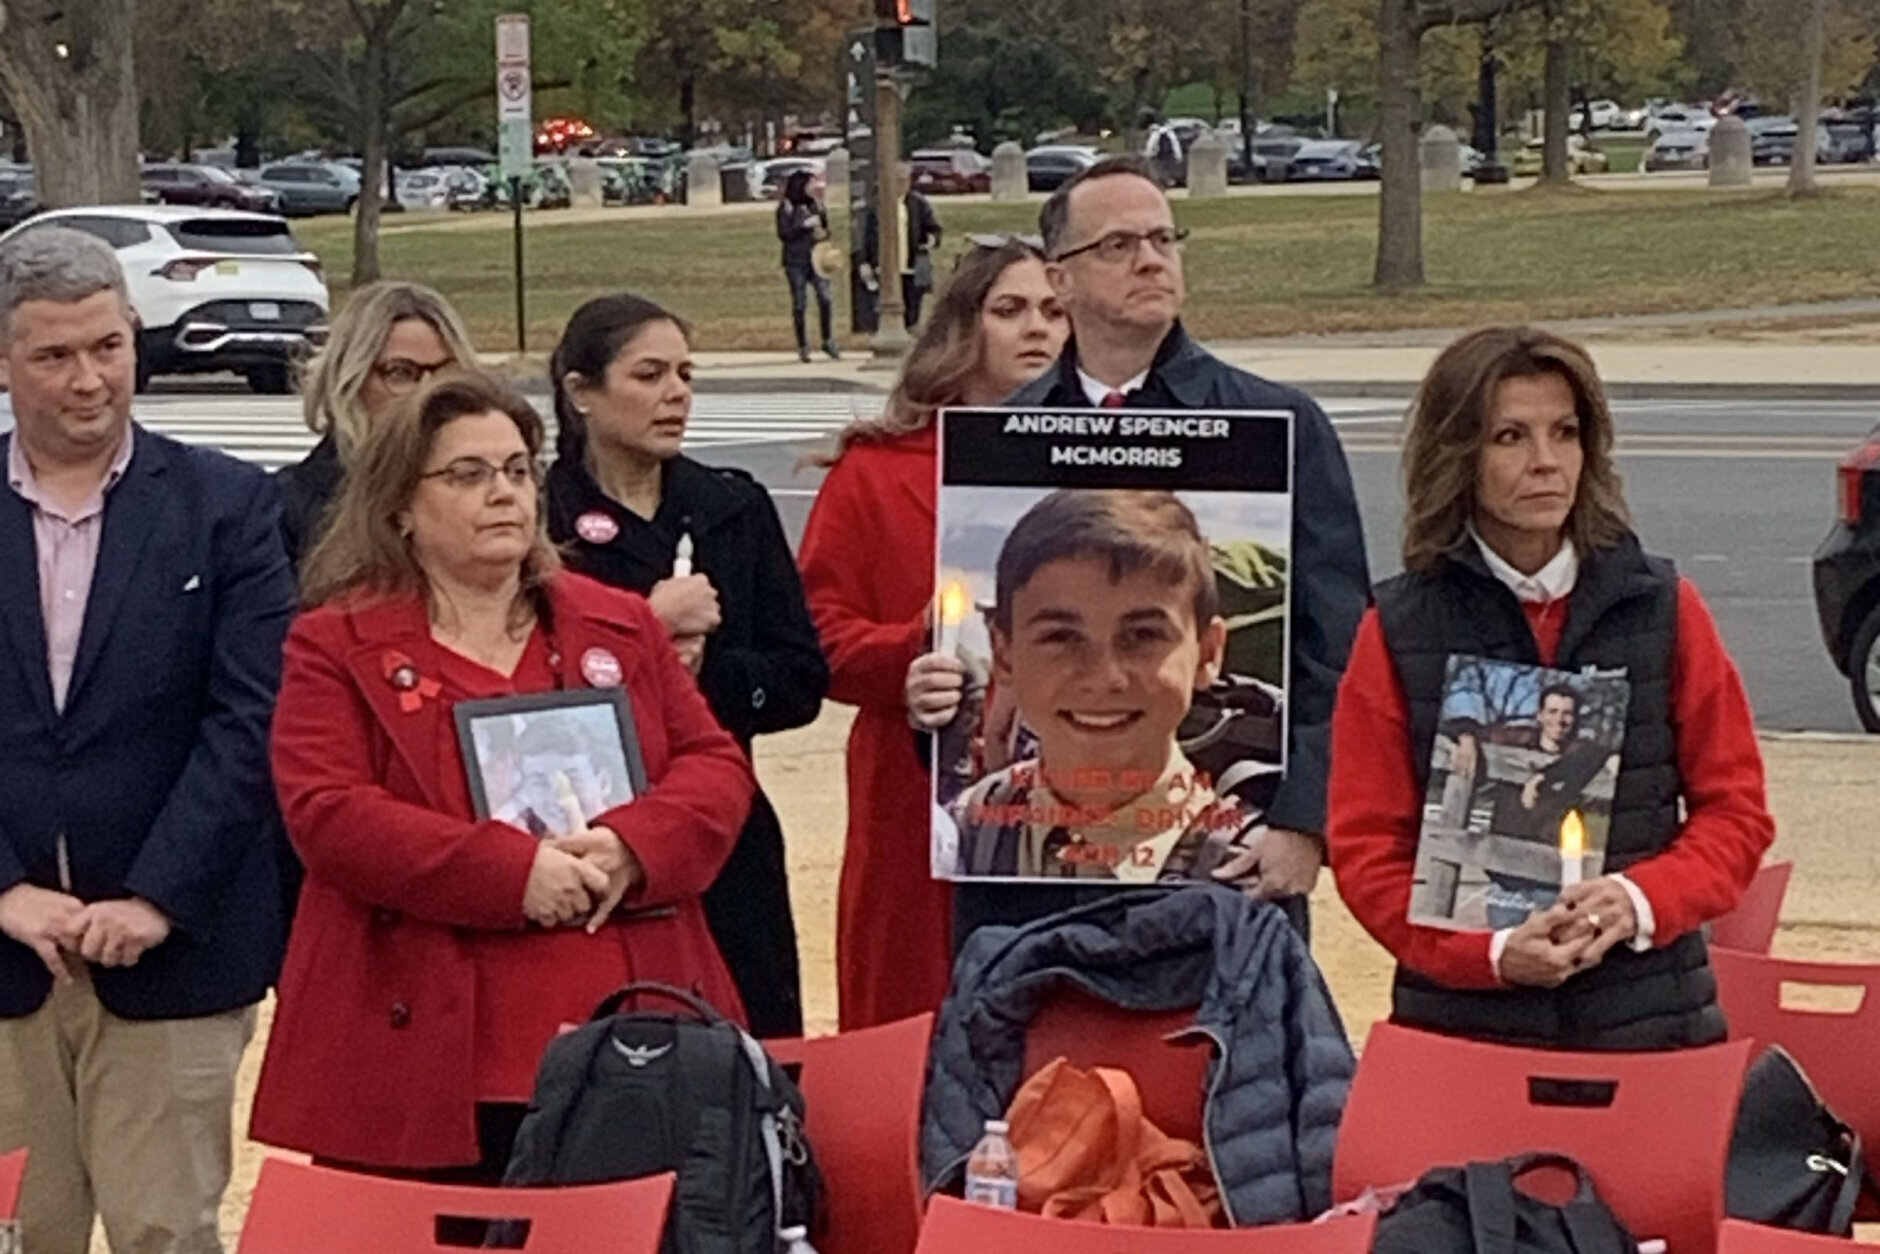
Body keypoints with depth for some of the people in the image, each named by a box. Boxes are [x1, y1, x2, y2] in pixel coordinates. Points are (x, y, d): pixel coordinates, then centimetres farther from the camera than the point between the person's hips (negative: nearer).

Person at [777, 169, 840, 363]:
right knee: (800, 304, 1)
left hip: (816, 258, 3)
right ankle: (803, 346, 11)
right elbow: (783, 233, -10)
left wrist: (824, 232, -3)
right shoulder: (786, 208, -3)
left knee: (826, 298, -10)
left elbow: (825, 228, 19)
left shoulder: (814, 205, 10)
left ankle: (828, 341, 2)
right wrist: (805, 225, -17)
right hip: (796, 262, -3)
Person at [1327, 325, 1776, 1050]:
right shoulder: (1399, 630, 2)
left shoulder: (1663, 609, 5)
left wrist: (1642, 899, -12)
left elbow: (1736, 809, 7)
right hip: (1462, 1017, -1)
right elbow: (1365, 848, 1)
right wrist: (1492, 953, -14)